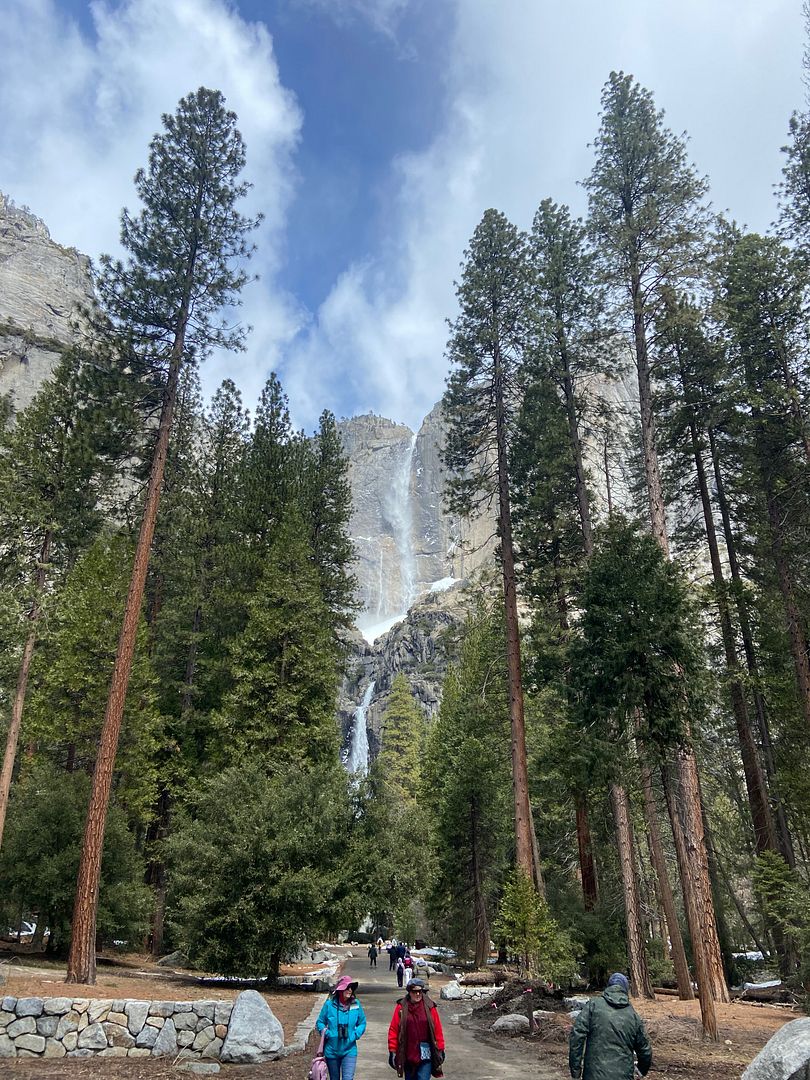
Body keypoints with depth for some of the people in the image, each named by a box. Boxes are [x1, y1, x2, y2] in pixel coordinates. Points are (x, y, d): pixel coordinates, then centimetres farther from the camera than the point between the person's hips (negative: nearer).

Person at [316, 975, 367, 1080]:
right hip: (332, 1051, 0)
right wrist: (326, 1033, -15)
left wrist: (356, 1034, -10)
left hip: (349, 1050, 0)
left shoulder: (356, 1004, -6)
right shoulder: (329, 1004, -12)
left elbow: (362, 1023, 6)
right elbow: (320, 1022, 0)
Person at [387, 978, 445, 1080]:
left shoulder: (429, 1007, -4)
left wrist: (440, 1049, 2)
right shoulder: (401, 1007, -6)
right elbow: (393, 1029, -4)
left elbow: (438, 1030, 1)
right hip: (407, 1055, 1)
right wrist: (392, 1050, -5)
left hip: (426, 1055, -1)